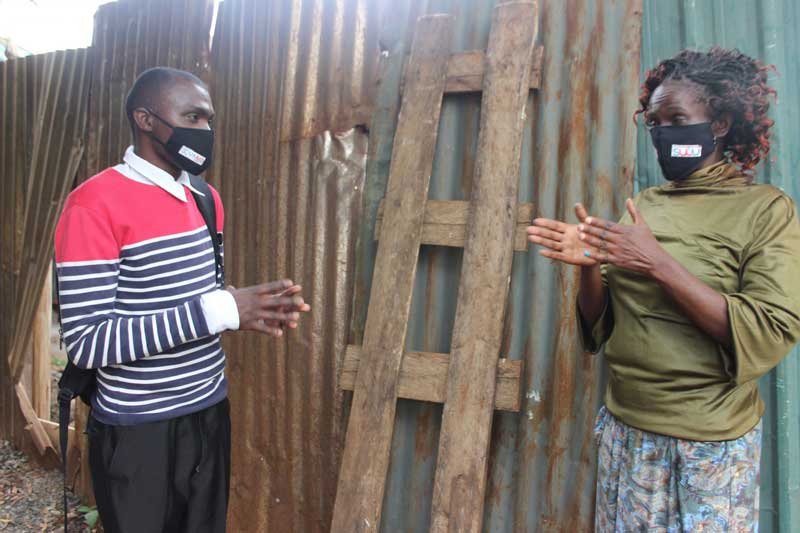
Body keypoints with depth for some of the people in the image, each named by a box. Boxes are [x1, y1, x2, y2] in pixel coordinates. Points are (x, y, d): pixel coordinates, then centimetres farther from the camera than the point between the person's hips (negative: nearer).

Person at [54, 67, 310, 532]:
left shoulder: (206, 198, 6)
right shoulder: (95, 203, -18)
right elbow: (87, 342, -22)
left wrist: (248, 308, -8)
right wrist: (221, 312, -27)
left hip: (210, 413, 7)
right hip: (137, 431, -6)